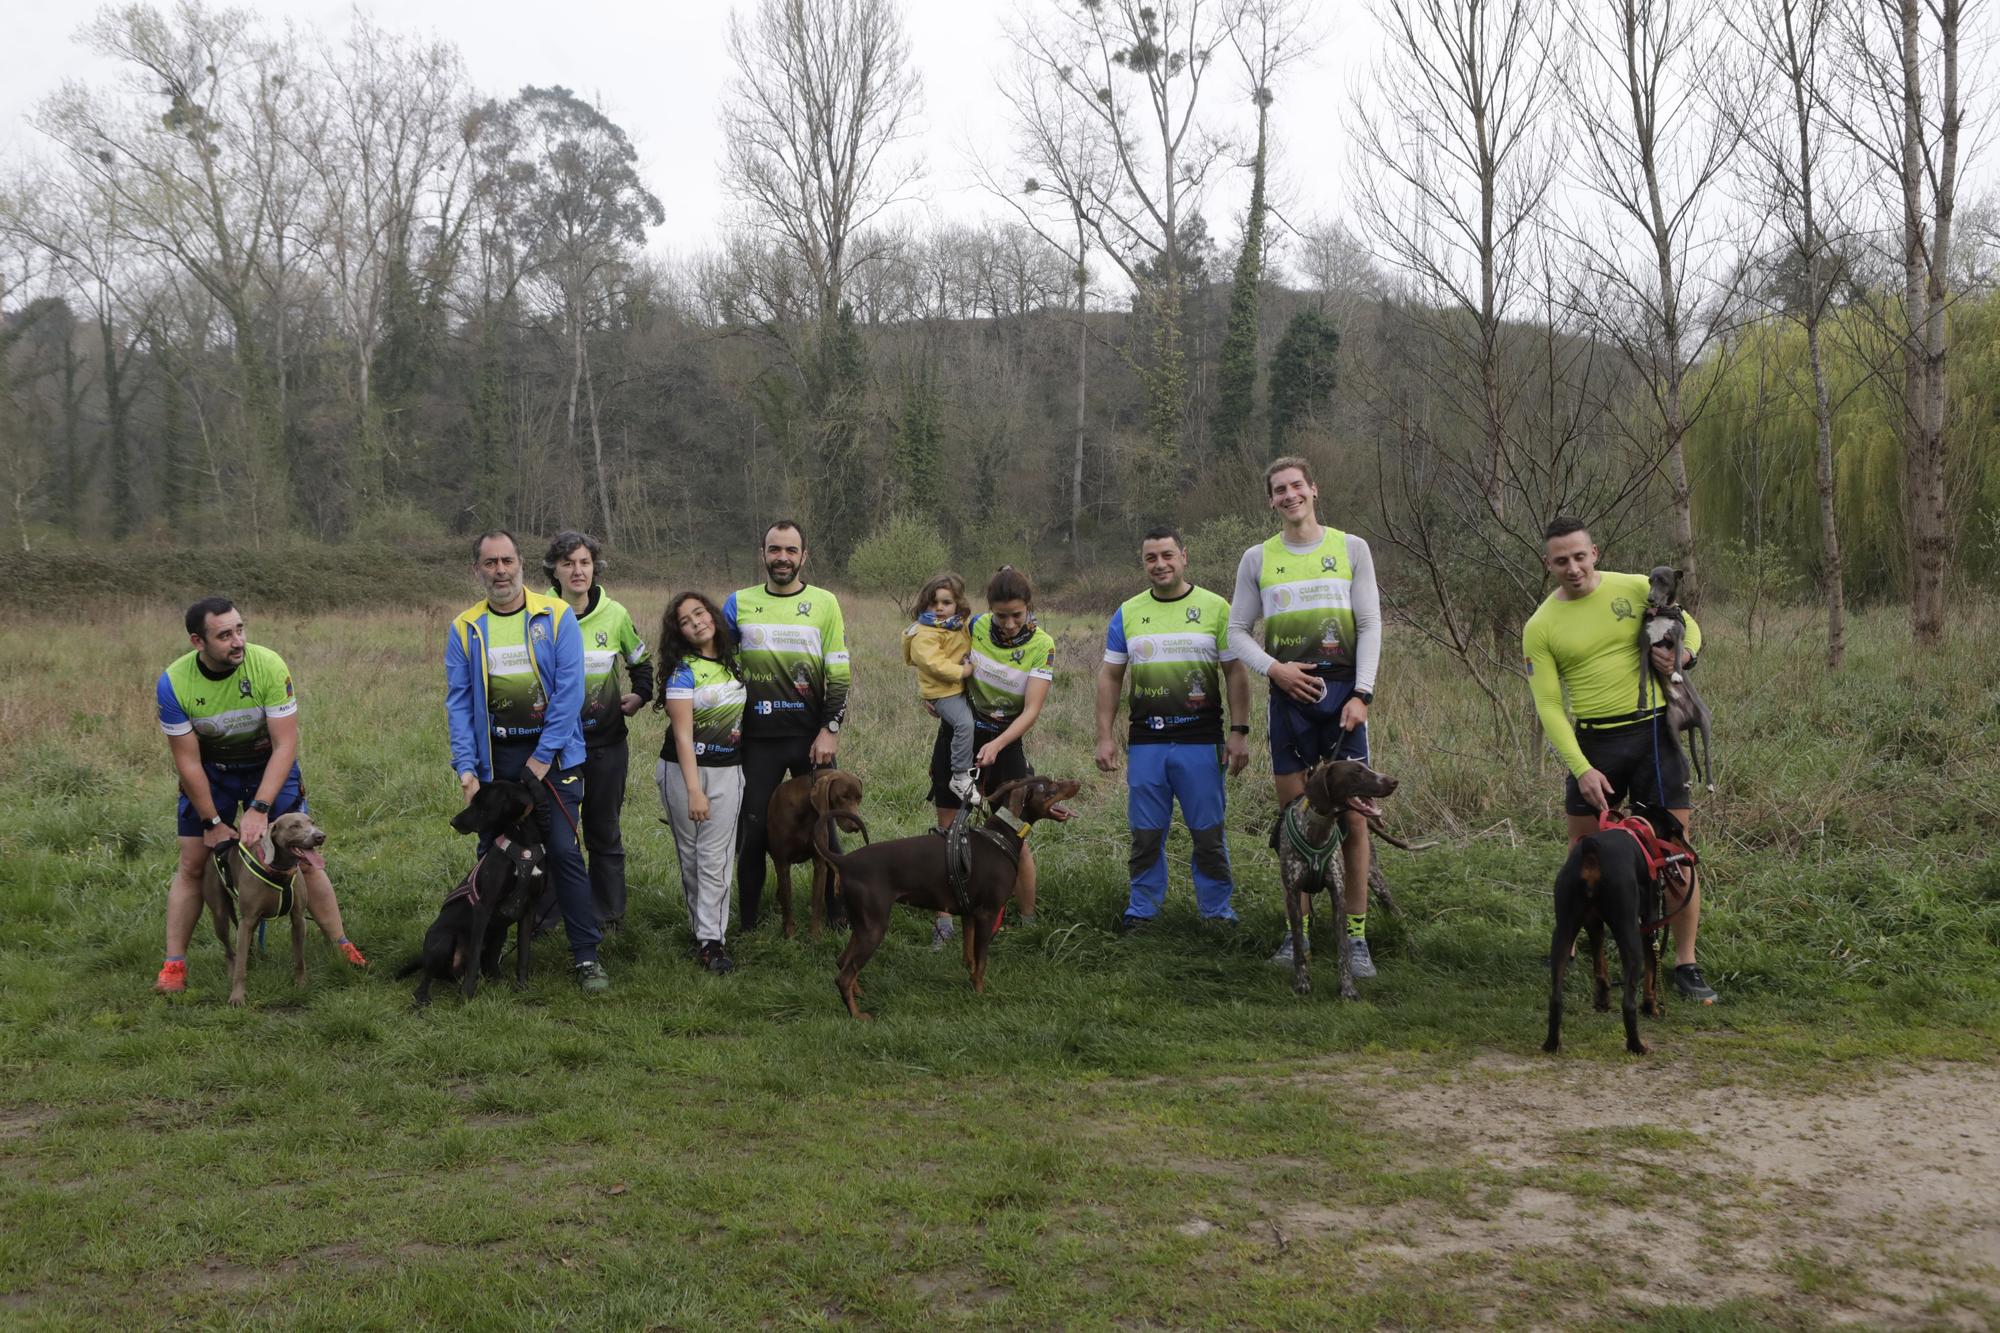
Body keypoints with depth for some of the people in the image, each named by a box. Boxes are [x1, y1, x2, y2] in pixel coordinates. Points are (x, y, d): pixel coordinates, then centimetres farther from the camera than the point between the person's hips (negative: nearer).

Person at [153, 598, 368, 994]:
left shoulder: (269, 666, -28)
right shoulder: (174, 683, -24)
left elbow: (285, 745, -24)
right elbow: (188, 761, -16)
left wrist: (259, 809, -29)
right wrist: (213, 822, -15)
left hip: (269, 765, -1)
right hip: (209, 771, 1)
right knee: (192, 864, -1)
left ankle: (342, 945, 10)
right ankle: (173, 965, 8)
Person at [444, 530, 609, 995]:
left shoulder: (556, 617, -3)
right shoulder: (464, 629, 5)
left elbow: (569, 691, -7)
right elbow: (458, 703, 2)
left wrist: (543, 757, -10)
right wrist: (466, 768, -8)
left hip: (552, 752, -2)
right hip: (494, 756, 3)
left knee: (564, 852, -5)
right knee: (493, 854, 9)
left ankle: (587, 956, 1)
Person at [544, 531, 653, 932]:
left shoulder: (614, 614, -2)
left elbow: (640, 660, 17)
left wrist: (640, 694, 4)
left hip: (606, 741, 1)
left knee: (604, 831, 10)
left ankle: (608, 914, 20)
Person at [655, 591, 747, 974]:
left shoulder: (733, 664, 6)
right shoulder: (682, 670, -9)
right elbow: (683, 734, -15)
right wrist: (694, 790, -21)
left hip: (728, 771, 3)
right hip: (684, 769, -3)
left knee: (716, 858, -4)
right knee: (690, 855, 6)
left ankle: (710, 939, -6)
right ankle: (704, 929, 17)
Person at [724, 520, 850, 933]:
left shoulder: (824, 604, 1)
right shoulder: (739, 604, 4)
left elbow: (838, 674, 0)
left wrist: (830, 729, -7)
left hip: (812, 736, -1)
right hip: (757, 738, 1)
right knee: (752, 828, 4)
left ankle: (836, 911, 19)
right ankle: (746, 920, 15)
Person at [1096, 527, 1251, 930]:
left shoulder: (1215, 608, 3)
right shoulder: (1127, 614, 9)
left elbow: (1236, 673, 3)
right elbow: (1110, 677, 11)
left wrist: (1239, 732, -3)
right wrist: (1104, 738, 4)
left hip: (1201, 742, -2)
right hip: (1145, 743, 2)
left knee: (1208, 832, 3)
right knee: (1145, 833, 7)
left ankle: (1217, 910, 15)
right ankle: (1142, 908, 19)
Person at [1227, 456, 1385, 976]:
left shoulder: (1351, 548, 5)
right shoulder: (1257, 559, 8)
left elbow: (1370, 625, 3)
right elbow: (1238, 630, 11)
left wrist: (1362, 694, -7)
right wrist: (1274, 668, -7)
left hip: (1342, 691, -1)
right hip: (1289, 695, 1)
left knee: (1352, 817, -4)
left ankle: (1356, 935, 3)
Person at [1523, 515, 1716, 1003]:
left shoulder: (1637, 589, 0)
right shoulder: (1540, 627, -3)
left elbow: (1689, 628, 15)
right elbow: (1548, 706, -5)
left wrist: (1682, 654, -10)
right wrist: (1582, 769, -15)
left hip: (1654, 732, 0)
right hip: (1593, 743, 0)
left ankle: (1686, 965, 7)